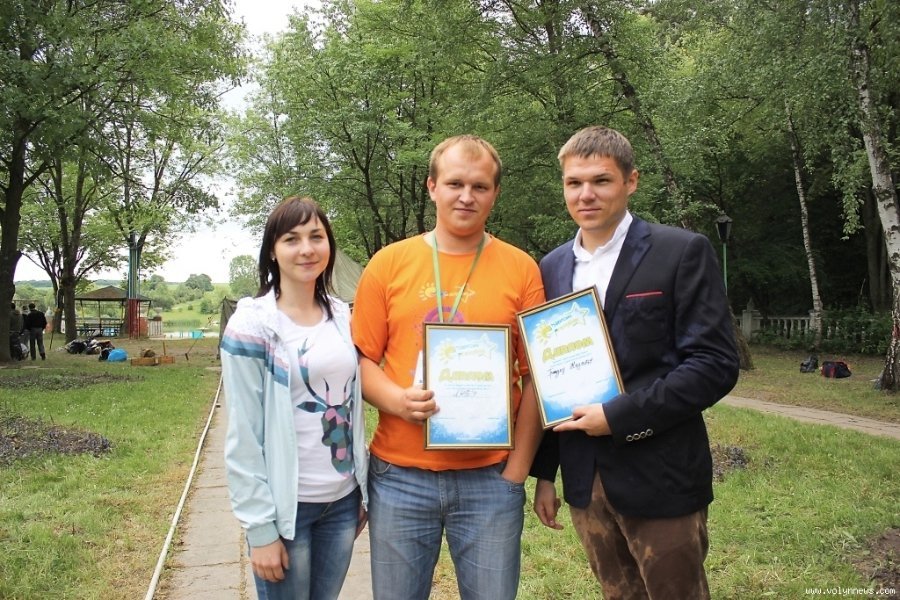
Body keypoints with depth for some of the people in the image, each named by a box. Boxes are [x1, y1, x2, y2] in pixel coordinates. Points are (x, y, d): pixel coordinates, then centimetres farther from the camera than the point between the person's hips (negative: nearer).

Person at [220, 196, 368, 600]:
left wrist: (364, 490, 11)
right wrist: (260, 527, -13)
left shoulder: (343, 316, 4)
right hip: (286, 505, -5)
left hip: (343, 499, 5)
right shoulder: (252, 324, -12)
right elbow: (244, 437, -12)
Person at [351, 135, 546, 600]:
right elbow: (361, 359, 5)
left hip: (491, 476, 0)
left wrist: (517, 469, -3)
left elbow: (535, 377, 1)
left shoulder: (521, 269, 0)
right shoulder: (389, 263, 2)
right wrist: (396, 399, -15)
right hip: (399, 475, 1)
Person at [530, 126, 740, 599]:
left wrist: (618, 417, -17)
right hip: (584, 482, 5)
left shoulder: (682, 252, -8)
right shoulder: (553, 267, 8)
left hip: (659, 480, -4)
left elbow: (715, 365, -13)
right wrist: (544, 472, 11)